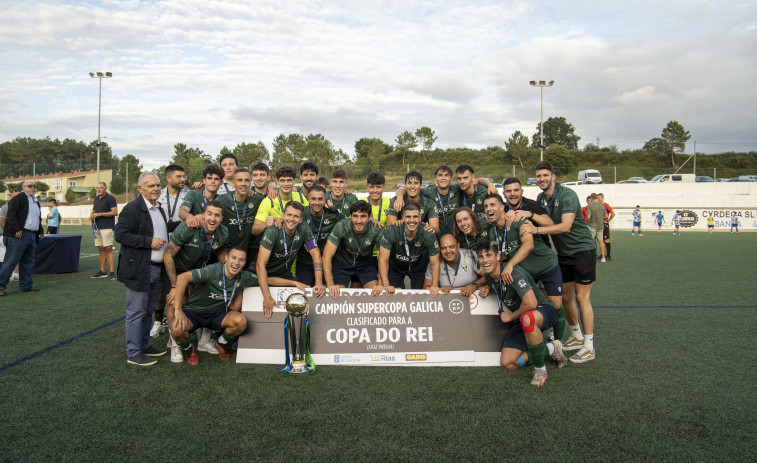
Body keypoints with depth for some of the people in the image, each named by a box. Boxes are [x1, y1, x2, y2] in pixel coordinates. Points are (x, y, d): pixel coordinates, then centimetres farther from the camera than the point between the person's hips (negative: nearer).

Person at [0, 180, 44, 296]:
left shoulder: (36, 203, 22)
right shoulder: (18, 199, -4)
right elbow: (11, 214, -13)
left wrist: (41, 231, 18)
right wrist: (17, 230, -20)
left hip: (32, 236, 8)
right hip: (19, 235, -8)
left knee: (28, 262, 11)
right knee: (10, 262, -7)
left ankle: (26, 286, 17)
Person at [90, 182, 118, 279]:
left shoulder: (110, 198, -5)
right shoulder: (96, 199, 19)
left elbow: (115, 212, -13)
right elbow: (94, 210, 30)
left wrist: (100, 214, -15)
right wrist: (91, 215, 6)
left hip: (107, 227, -8)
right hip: (97, 227, 8)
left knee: (108, 249, -11)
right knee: (101, 249, 10)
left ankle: (112, 272, -11)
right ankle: (102, 271, 16)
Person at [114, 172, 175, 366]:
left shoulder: (159, 209, 15)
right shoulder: (132, 208, -13)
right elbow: (120, 234, -19)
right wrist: (149, 242, -22)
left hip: (156, 268, 9)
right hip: (138, 269, -9)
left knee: (147, 311, 18)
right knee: (136, 312, -1)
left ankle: (144, 346, 29)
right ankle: (133, 354, 8)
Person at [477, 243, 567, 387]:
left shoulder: (513, 272, -26)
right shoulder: (488, 276, -1)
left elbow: (531, 303, -37)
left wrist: (511, 317, -19)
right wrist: (488, 289, 2)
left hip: (543, 310, -8)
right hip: (521, 320, 8)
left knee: (527, 318, -44)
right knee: (507, 363, -7)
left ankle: (540, 368, -22)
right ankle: (550, 349, 12)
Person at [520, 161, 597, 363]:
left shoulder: (567, 195, -19)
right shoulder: (541, 198, 6)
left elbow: (565, 226, -30)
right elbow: (546, 222, 8)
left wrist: (536, 229, -38)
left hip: (582, 249, -7)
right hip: (563, 253, 7)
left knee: (581, 297, -5)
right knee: (565, 297, 11)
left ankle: (589, 346, 5)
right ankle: (576, 336, 29)